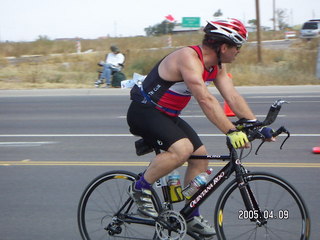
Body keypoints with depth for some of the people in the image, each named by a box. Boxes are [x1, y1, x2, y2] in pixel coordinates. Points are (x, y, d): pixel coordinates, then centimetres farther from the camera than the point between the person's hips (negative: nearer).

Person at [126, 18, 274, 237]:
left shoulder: (217, 66, 3)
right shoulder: (189, 58, -28)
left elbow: (233, 97, -1)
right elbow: (206, 100, -37)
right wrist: (231, 132, -42)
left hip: (168, 116, 10)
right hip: (144, 112, -10)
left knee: (200, 156, 3)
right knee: (182, 149, -30)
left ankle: (191, 216, 15)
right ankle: (140, 188, -11)